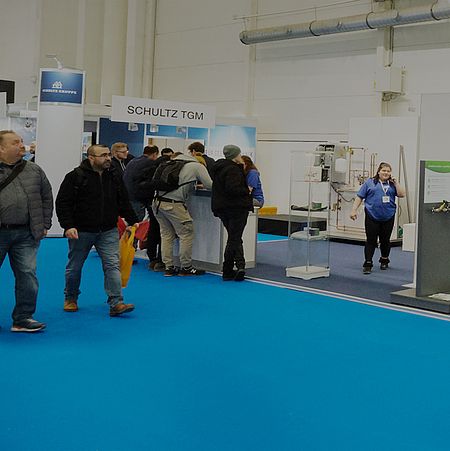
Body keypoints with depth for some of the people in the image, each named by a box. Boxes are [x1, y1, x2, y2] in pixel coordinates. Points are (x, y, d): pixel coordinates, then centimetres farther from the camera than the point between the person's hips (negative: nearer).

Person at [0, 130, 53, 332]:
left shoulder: (34, 170, 9)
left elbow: (46, 198, 17)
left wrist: (44, 225, 12)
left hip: (26, 234, 3)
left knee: (27, 274, 1)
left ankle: (23, 318, 12)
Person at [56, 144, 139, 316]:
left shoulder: (114, 178, 7)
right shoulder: (75, 177, -8)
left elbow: (124, 203, 15)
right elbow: (62, 203, -10)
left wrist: (133, 221, 8)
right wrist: (68, 226, -19)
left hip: (108, 231, 3)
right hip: (81, 231, -3)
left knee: (112, 265, -8)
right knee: (75, 266, 11)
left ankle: (116, 303, -9)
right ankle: (70, 299, 31)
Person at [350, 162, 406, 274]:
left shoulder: (392, 184, 10)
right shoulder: (370, 182, 4)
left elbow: (402, 194, -2)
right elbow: (359, 197, 3)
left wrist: (395, 182, -3)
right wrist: (354, 210, -4)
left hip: (388, 217, 2)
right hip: (372, 217, -2)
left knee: (385, 240, 13)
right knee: (371, 240, -3)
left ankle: (384, 260, 31)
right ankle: (368, 263, 1)